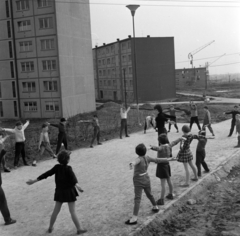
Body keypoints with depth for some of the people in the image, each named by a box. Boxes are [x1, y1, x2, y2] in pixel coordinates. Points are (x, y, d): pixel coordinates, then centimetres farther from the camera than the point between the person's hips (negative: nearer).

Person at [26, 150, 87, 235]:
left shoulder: (56, 167, -2)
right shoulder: (68, 169, -16)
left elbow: (46, 174, -1)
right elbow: (73, 178, -32)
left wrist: (34, 180, 5)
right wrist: (77, 185, -47)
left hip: (59, 191, 5)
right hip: (69, 191, -5)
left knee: (56, 210, 15)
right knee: (72, 211, 1)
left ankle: (50, 228, 25)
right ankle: (79, 229, 7)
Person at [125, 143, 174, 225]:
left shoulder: (139, 159, -20)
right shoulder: (147, 158, -1)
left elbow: (135, 162, -45)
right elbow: (157, 160, 12)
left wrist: (132, 164, -69)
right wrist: (167, 159, 28)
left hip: (138, 181, -7)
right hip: (146, 179, 7)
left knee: (137, 199, -11)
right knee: (149, 194, 28)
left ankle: (134, 218, -15)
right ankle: (155, 207, 50)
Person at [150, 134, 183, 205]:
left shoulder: (162, 147, -23)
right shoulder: (169, 145, -1)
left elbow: (157, 148, -48)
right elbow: (175, 142, 18)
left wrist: (152, 147, -69)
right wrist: (180, 138, 38)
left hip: (161, 166, -8)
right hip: (167, 165, 8)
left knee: (163, 184, -4)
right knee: (169, 181, 22)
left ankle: (161, 200, 2)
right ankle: (171, 195, 39)